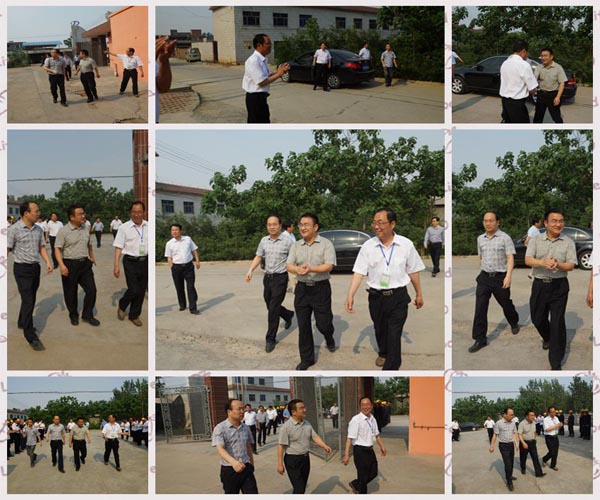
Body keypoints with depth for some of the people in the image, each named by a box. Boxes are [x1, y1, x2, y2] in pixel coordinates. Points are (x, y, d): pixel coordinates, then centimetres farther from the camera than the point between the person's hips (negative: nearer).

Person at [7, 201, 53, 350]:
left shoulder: (38, 229, 6)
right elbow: (7, 249, -12)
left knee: (31, 299, 16)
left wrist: (48, 262, -1)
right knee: (28, 301, -9)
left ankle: (22, 322, 39)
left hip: (36, 267, 6)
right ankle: (31, 337, -6)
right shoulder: (14, 229, -13)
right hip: (22, 269, -6)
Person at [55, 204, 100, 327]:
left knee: (91, 289, 1)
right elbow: (57, 248, -13)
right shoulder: (64, 231, -10)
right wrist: (61, 265, -24)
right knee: (71, 292, 7)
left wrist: (92, 257, 30)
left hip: (85, 263, 5)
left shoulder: (85, 229, 9)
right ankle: (73, 315, 26)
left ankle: (87, 315, 16)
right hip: (70, 265, -5)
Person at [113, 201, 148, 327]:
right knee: (133, 290, -8)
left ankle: (134, 315, 26)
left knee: (141, 291, 9)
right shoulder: (124, 228, -4)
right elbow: (118, 247, -4)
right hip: (130, 262, -4)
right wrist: (116, 266, -9)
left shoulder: (149, 227, 4)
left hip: (145, 261, 4)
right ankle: (122, 306, 22)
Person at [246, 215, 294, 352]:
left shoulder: (287, 241, -10)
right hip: (267, 277, 6)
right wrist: (250, 271, -3)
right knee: (270, 306, 17)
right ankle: (288, 315, 47)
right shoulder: (264, 240, 4)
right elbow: (258, 257, 11)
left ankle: (271, 339, 4)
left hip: (280, 278, -5)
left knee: (273, 309, -6)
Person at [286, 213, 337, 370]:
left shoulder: (326, 244, -5)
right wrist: (297, 269, -24)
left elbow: (329, 266, -15)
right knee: (303, 326, 4)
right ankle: (306, 358, 15)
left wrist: (311, 269, -30)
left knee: (323, 323, 2)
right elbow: (289, 265, -1)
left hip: (321, 288, -3)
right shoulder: (296, 246, 8)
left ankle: (329, 338, 38)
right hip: (302, 288, 4)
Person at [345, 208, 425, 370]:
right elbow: (359, 272, -8)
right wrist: (350, 295, -18)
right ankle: (383, 353, 50)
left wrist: (419, 294, 11)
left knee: (394, 335, -6)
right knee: (380, 330, 22)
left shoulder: (406, 245, -6)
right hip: (376, 296, 2)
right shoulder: (368, 246, -5)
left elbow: (413, 271, 3)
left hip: (398, 297, -2)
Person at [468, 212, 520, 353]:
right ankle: (480, 339, -1)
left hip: (500, 278, -4)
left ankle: (514, 323, 46)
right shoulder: (480, 238, 8)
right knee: (480, 308, -5)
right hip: (484, 277, 4)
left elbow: (510, 258, -13)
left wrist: (508, 275, -23)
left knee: (505, 304, 15)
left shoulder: (504, 238, -9)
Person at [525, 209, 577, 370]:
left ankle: (556, 363, 3)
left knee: (557, 322, -4)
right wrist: (543, 263, -32)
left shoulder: (568, 242, -1)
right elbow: (528, 260, -12)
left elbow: (571, 265, -6)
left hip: (559, 286, -2)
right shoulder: (536, 240, 0)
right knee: (537, 318, 14)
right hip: (539, 285, 2)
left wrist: (558, 265, -28)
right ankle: (547, 338, 48)